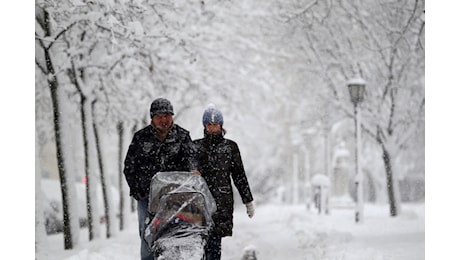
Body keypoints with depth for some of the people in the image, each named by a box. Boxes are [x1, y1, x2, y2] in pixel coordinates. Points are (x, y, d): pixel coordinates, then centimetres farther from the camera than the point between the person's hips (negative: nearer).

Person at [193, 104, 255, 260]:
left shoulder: (230, 146, 11)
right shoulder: (195, 146, 12)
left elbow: (239, 175, 12)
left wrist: (248, 201, 12)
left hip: (222, 199, -1)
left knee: (215, 237, -10)